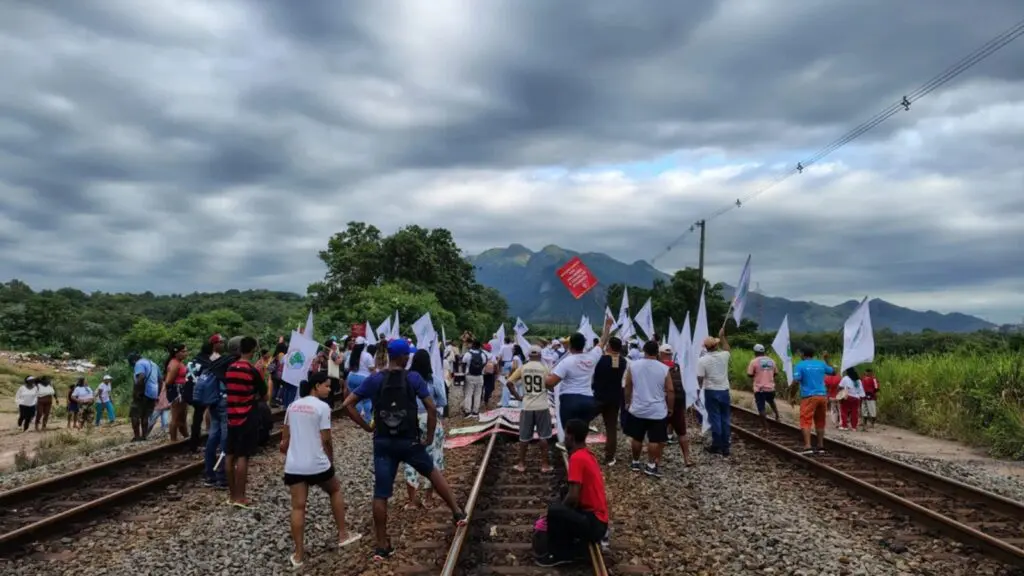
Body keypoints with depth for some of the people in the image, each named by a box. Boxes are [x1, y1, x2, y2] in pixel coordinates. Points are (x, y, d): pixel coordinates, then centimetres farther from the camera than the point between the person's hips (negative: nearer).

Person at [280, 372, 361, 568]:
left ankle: (298, 554, 8)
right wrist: (331, 461, 5)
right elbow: (326, 440, -10)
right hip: (317, 464, -4)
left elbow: (285, 438, 14)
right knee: (335, 490, 21)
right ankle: (343, 535, 26)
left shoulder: (293, 406, 10)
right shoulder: (322, 407, -9)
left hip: (293, 465, 4)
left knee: (298, 507, 7)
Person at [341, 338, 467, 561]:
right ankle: (457, 513, 29)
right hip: (409, 441, -1)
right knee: (432, 471, 24)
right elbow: (432, 408, -10)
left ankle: (382, 546, 12)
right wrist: (430, 437, 1)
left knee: (380, 494, 6)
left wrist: (367, 427, 3)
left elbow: (347, 404, -3)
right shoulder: (413, 378, -6)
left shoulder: (373, 380, 0)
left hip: (383, 442, 1)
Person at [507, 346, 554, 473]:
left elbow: (509, 383, -6)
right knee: (543, 436, 8)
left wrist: (517, 396, 3)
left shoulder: (523, 368, -1)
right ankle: (544, 464, 10)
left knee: (524, 437, 11)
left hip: (527, 407, 2)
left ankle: (521, 464, 16)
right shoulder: (544, 368, -5)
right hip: (542, 407, -1)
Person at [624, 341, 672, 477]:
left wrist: (627, 402, 18)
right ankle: (651, 465, 9)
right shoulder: (664, 368, -8)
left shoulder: (633, 365, -4)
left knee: (636, 438, 14)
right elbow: (670, 391, -5)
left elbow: (628, 387, 5)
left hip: (637, 409, 2)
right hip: (658, 411, -2)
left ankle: (635, 462, 25)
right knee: (655, 440, 6)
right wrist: (670, 408, 6)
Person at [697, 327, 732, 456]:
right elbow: (726, 348, 22)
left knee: (715, 419, 4)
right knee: (725, 419, 10)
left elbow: (700, 378, -13)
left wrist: (701, 387, 5)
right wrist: (722, 336, 29)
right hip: (724, 390, 3)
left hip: (711, 392, -3)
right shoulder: (724, 356, -3)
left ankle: (717, 446, 7)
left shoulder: (702, 360, -13)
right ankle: (725, 447, 14)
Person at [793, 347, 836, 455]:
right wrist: (826, 360, 36)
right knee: (820, 422, 16)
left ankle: (807, 446, -18)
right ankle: (820, 446, 20)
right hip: (822, 396, 5)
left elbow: (796, 381, -13)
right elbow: (834, 372, 26)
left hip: (809, 397, -5)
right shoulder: (821, 364, 10)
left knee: (806, 421, -7)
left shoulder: (800, 365, -4)